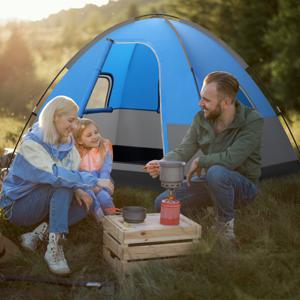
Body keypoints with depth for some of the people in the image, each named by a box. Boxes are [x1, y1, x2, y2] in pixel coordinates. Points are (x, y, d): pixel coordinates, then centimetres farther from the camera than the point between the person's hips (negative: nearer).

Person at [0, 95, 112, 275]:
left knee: (85, 202, -13)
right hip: (17, 207, -7)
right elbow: (54, 174, -37)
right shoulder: (31, 143, -24)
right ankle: (54, 248, -31)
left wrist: (78, 189, -19)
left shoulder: (67, 142, -1)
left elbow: (71, 173, 4)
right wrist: (94, 181, -36)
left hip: (39, 204, 7)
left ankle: (38, 234, -10)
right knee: (62, 185, -30)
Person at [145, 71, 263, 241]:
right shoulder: (202, 119, -7)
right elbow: (182, 152, -9)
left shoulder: (252, 121, -25)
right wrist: (162, 164, -30)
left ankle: (226, 225, -15)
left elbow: (231, 159, -34)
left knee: (216, 172, -40)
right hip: (211, 183, 6)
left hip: (243, 186, -6)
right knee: (162, 203, -5)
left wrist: (199, 162, -19)